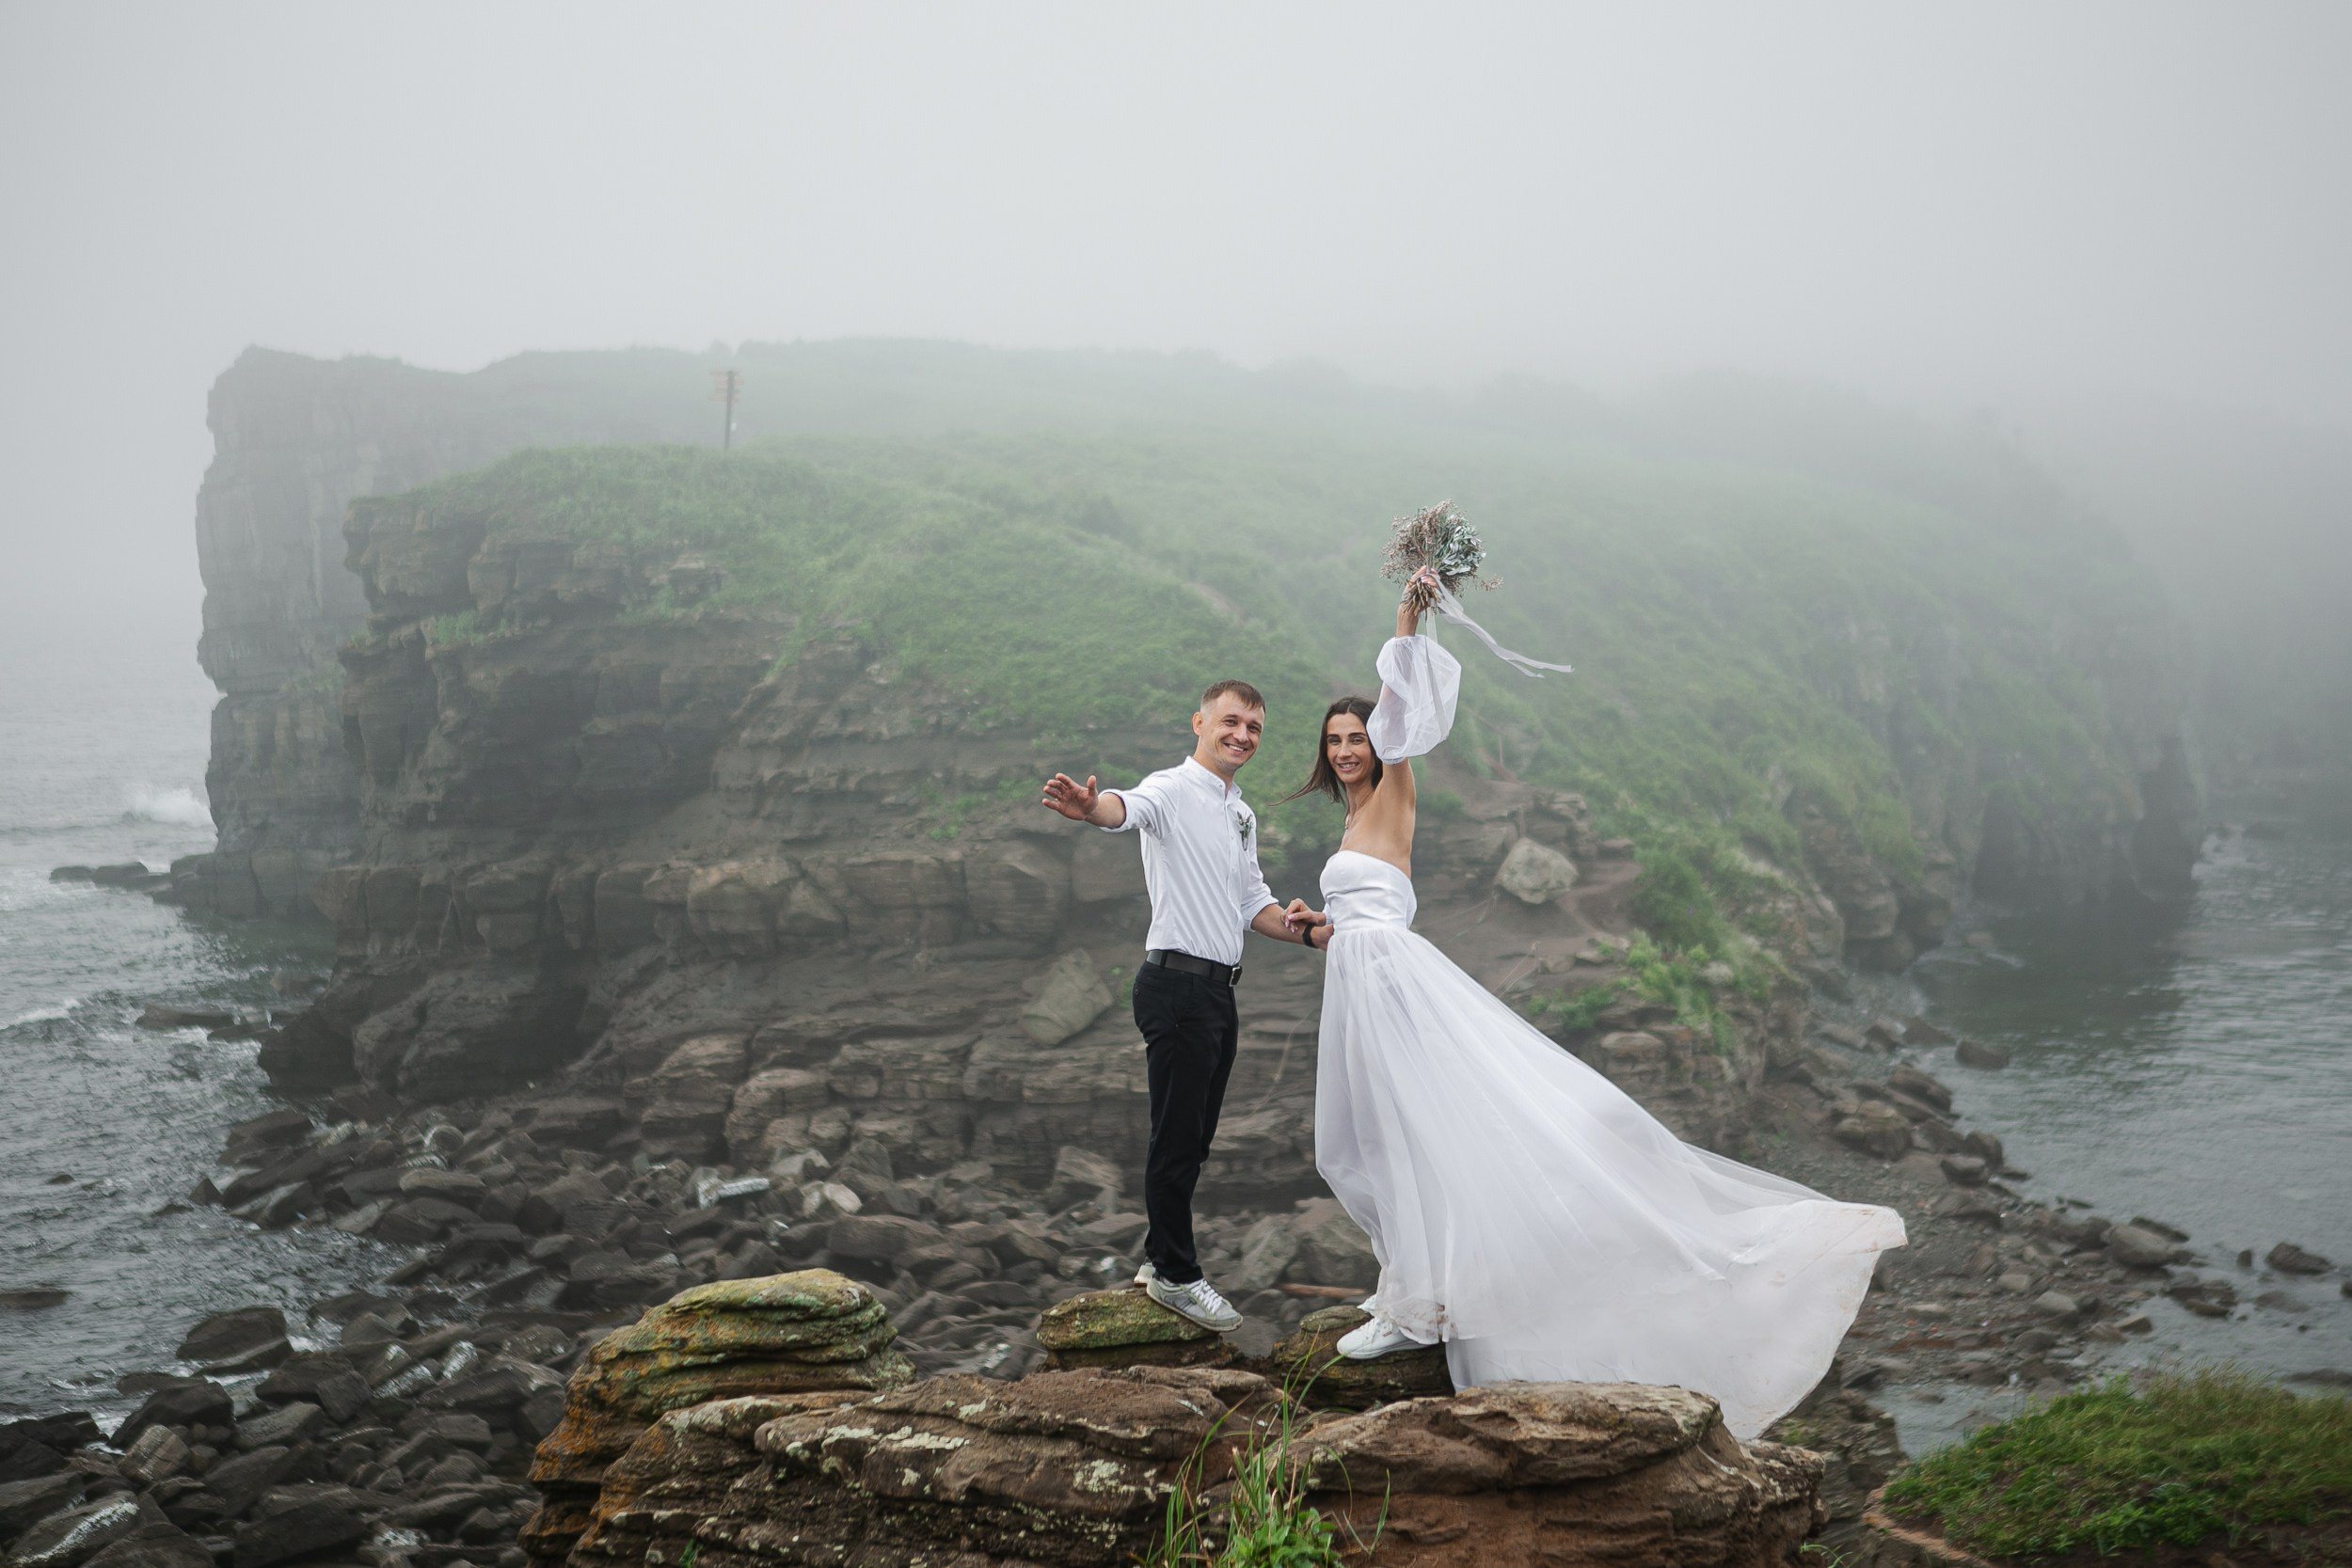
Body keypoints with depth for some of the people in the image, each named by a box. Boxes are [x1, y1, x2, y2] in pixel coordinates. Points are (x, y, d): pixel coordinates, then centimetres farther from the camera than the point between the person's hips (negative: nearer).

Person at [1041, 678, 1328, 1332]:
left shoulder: (1241, 814, 18)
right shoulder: (1173, 790, -10)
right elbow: (1130, 808, -34)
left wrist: (1310, 933, 14)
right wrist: (1092, 807, -57)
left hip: (1219, 989, 9)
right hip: (1178, 982, -9)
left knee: (1196, 1137, 15)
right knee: (1177, 1138, -3)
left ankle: (1162, 1259, 28)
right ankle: (1175, 1275, 8)